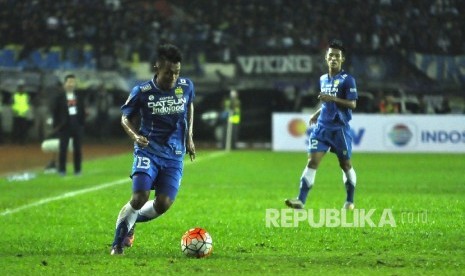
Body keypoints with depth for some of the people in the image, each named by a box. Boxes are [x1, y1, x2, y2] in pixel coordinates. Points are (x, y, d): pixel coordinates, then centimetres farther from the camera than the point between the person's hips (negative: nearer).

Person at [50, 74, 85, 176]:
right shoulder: (59, 97, -2)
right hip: (64, 125, -3)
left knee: (78, 148, 4)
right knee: (63, 148, -1)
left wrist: (82, 122, 0)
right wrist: (57, 124, -8)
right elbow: (54, 111, -4)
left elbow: (83, 110, 9)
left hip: (77, 124, 3)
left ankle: (77, 169, 11)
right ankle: (62, 170, 4)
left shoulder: (79, 97, 8)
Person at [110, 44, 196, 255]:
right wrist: (135, 136, -16)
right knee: (139, 198, -20)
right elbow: (125, 118, 3)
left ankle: (130, 221, 23)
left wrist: (189, 137, 15)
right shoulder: (142, 92, -11)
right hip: (148, 151, -3)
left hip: (174, 155, 3)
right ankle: (117, 244, 0)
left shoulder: (186, 86, -3)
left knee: (163, 204, -9)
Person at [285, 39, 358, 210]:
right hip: (322, 126, 5)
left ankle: (350, 201, 23)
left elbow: (352, 104, -14)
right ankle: (301, 201, -15)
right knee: (312, 161, -8)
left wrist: (331, 99, -23)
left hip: (340, 128, -5)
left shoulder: (347, 79, -6)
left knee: (345, 164, 7)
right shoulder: (323, 79, 14)